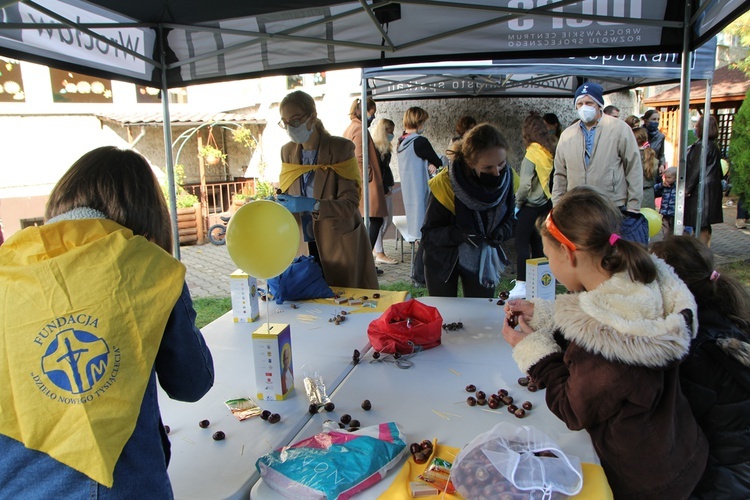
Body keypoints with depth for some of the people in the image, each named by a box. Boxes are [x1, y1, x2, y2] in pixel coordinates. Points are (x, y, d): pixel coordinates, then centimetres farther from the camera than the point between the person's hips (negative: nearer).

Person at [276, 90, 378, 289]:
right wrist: (277, 204, -10)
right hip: (304, 245, 4)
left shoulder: (341, 148, -12)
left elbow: (350, 202, -17)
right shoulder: (287, 151, 5)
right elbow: (285, 192, 13)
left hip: (339, 244, -4)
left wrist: (312, 205, -30)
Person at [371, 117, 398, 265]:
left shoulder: (384, 148, 14)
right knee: (380, 221, -4)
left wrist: (389, 186, 12)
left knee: (387, 220, 13)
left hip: (386, 189, 10)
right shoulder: (375, 149, -14)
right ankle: (379, 254, 4)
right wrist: (384, 190, -15)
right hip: (379, 190, -10)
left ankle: (374, 248, 23)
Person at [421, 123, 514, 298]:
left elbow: (508, 218, 0)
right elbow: (429, 233, -22)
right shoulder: (445, 184, -27)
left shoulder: (506, 178, -15)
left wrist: (501, 232, -22)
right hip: (443, 259, -3)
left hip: (482, 259, 3)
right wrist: (459, 234, -39)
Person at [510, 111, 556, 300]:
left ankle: (521, 285, -6)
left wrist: (517, 202, -8)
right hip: (547, 203, 7)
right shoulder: (552, 150, 2)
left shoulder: (532, 155, -16)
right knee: (537, 241, 18)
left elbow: (525, 185, -22)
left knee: (522, 243, -3)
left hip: (531, 205, -7)